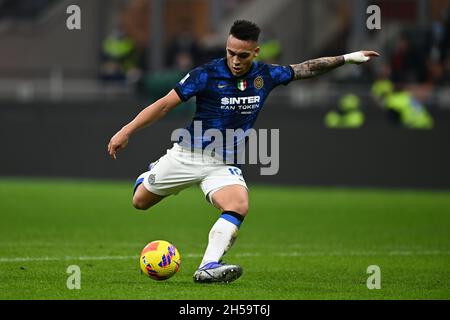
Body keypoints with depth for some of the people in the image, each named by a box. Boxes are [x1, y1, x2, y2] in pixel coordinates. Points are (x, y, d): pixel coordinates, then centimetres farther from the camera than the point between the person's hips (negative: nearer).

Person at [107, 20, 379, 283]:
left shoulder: (266, 75, -3)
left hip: (224, 164, 2)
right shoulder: (207, 74, -15)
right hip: (187, 154, -2)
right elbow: (166, 104, -12)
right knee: (140, 202, 10)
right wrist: (127, 131, -17)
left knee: (239, 206, -28)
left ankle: (209, 267, -35)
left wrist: (346, 58, 10)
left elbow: (305, 69, 13)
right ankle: (151, 173, 46)